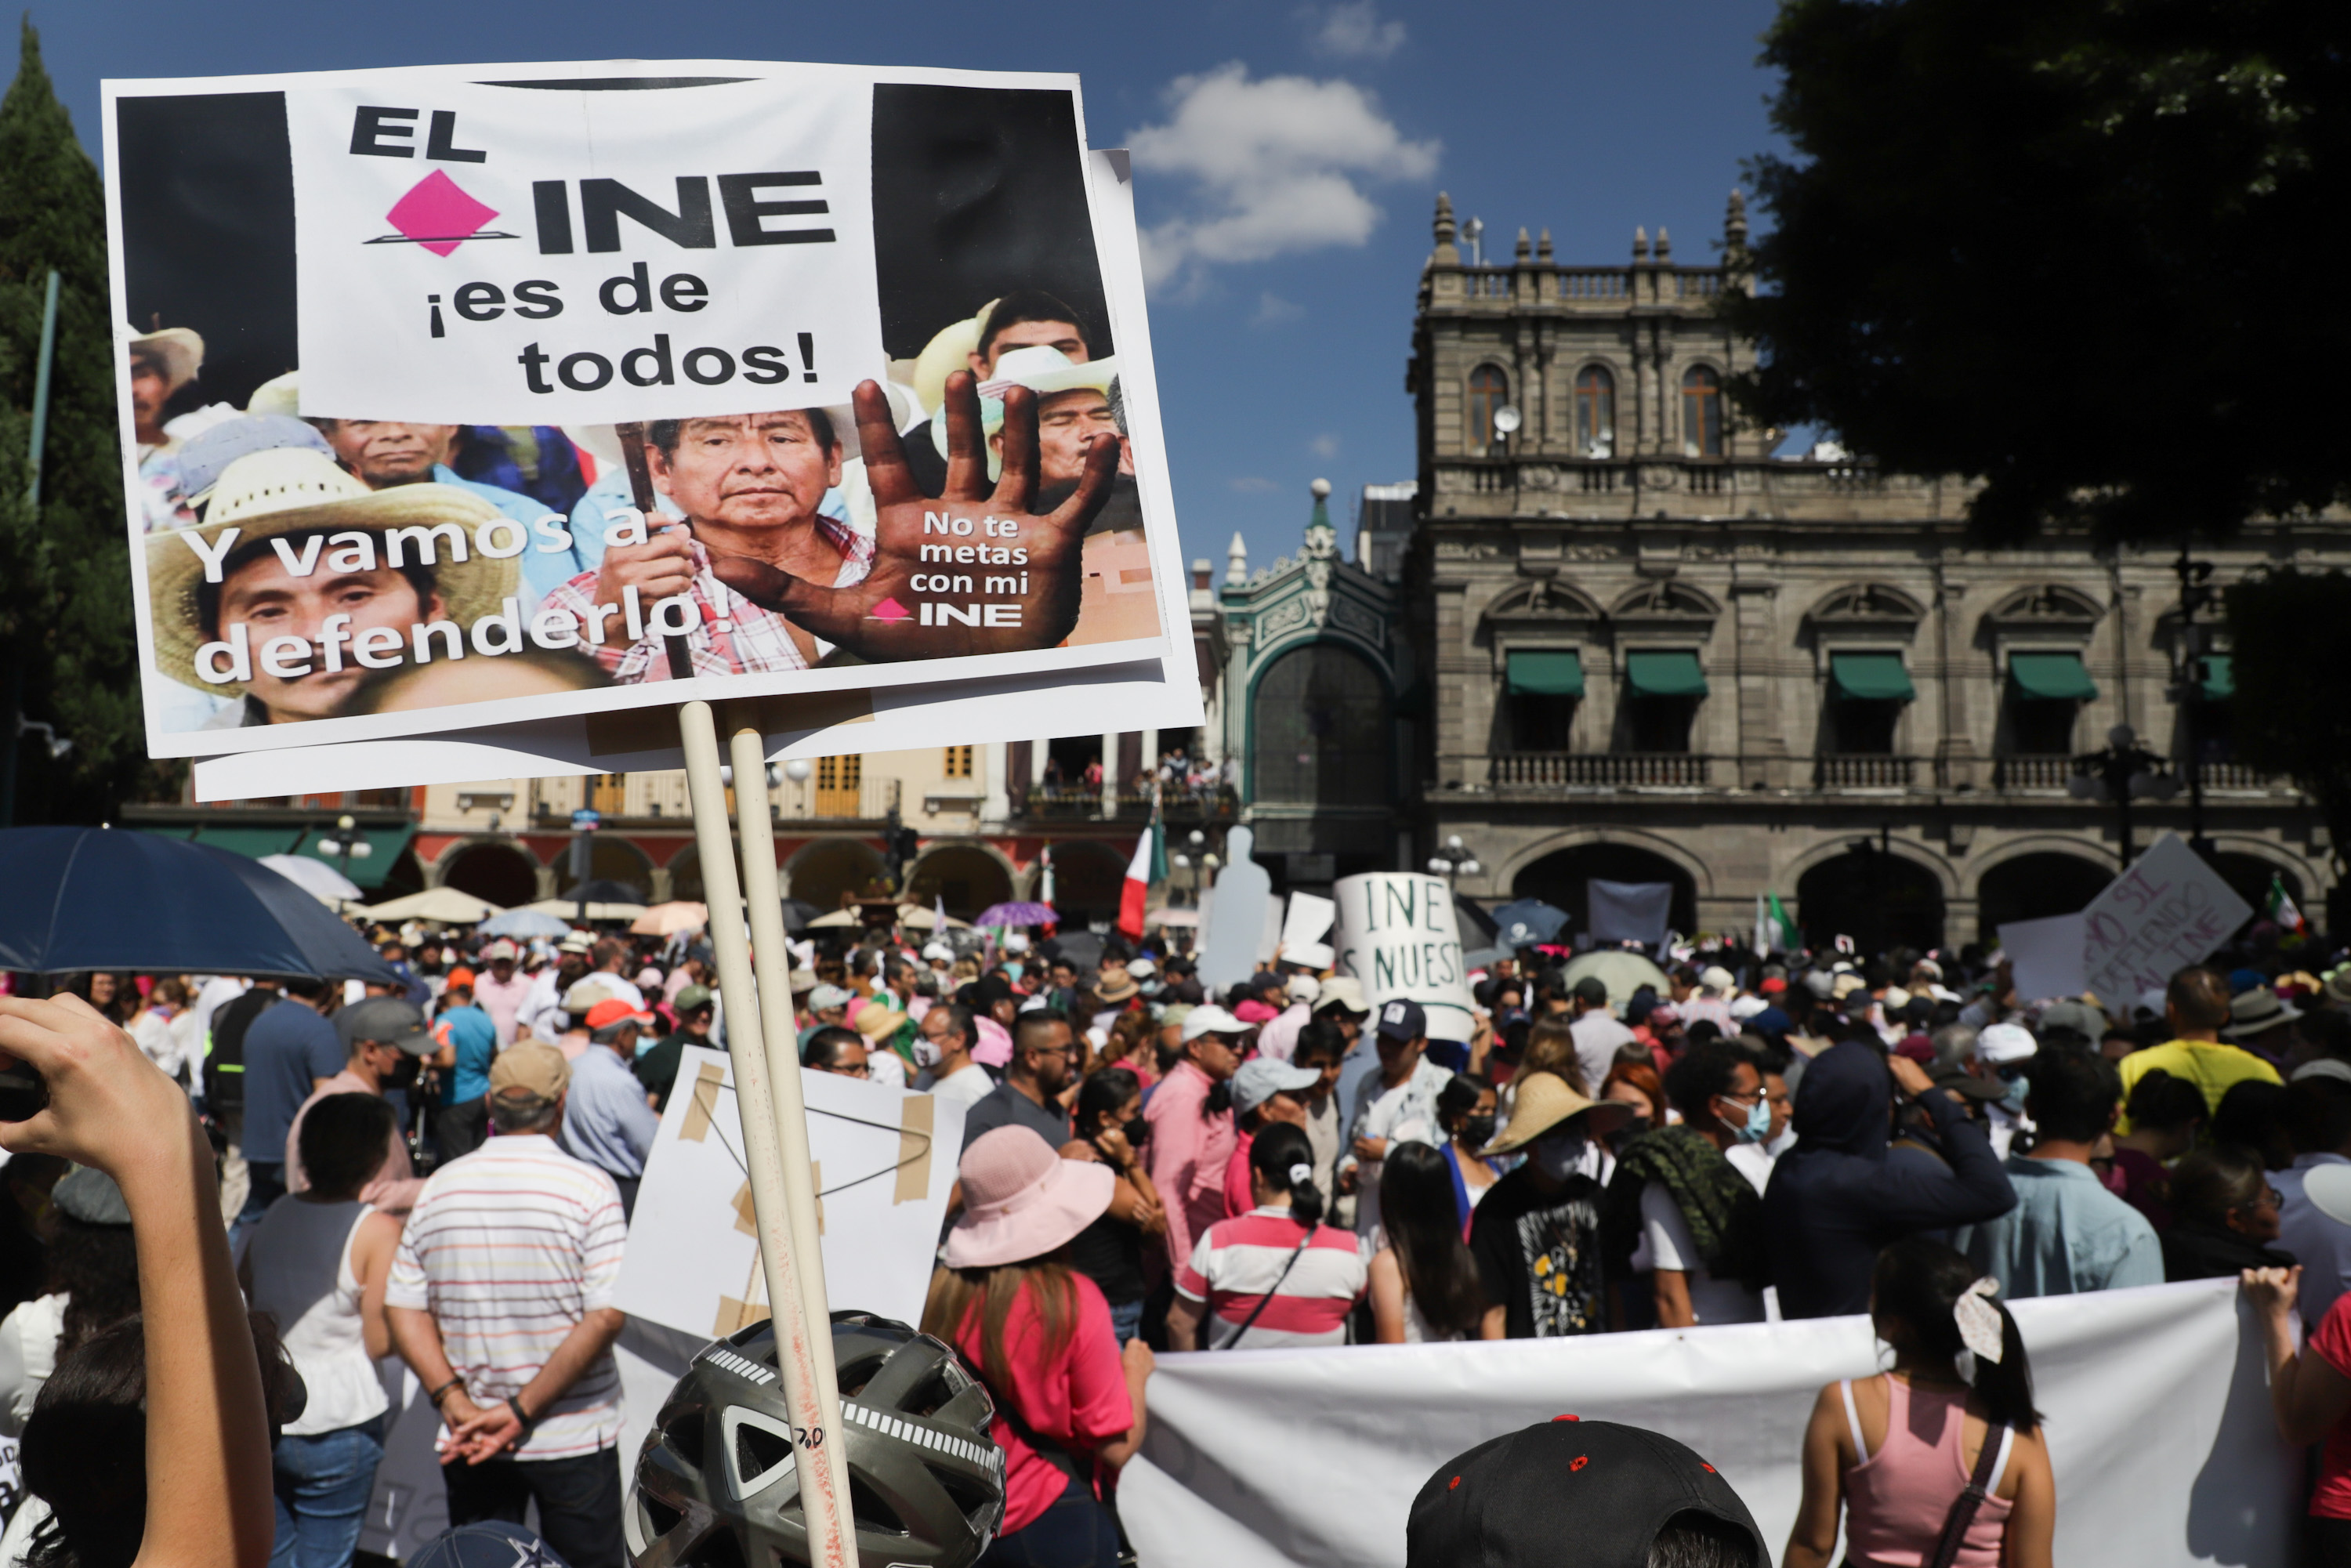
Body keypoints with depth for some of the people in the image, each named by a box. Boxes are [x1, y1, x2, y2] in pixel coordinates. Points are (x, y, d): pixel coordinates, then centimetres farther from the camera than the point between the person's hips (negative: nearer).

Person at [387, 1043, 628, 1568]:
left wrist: (457, 1405, -7)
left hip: (469, 1443, 3)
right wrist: (521, 1411, -14)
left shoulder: (440, 1187, 1)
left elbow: (404, 1309, -1)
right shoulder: (589, 1188, -11)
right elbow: (605, 1317, -18)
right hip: (573, 1442, -3)